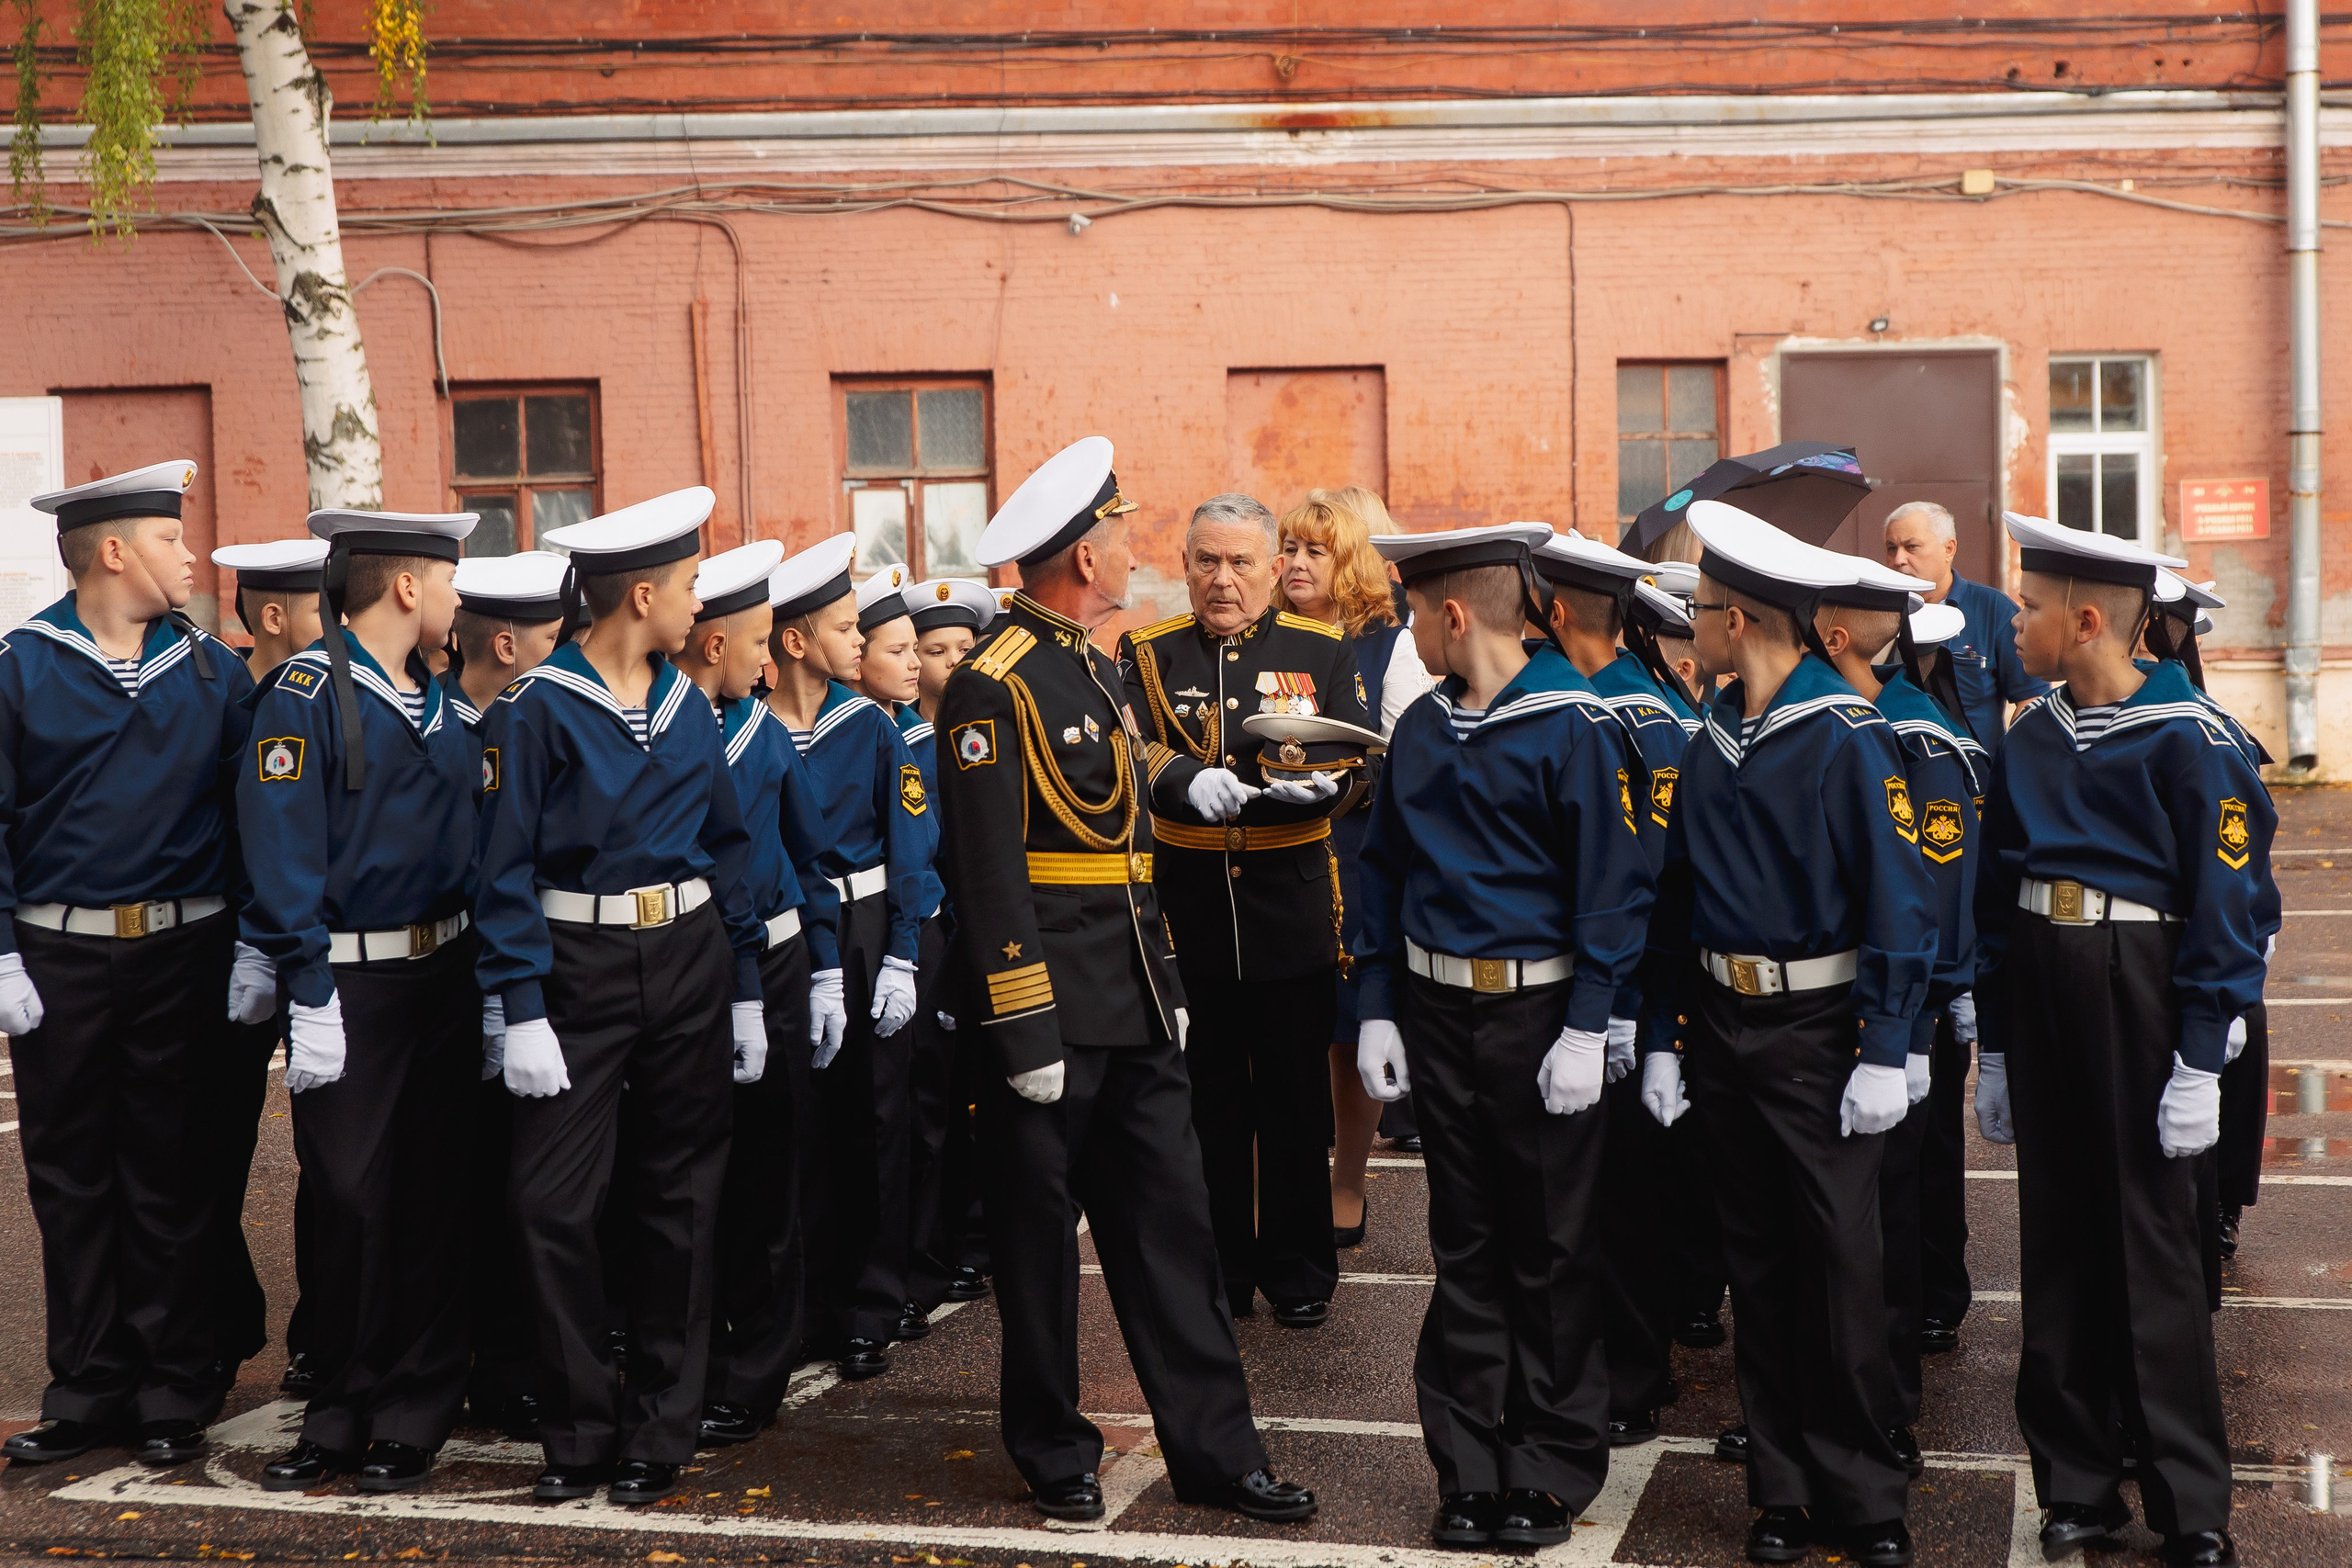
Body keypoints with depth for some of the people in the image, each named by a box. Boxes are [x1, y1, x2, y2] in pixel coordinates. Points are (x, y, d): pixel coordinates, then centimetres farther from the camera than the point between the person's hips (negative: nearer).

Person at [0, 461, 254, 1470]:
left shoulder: (214, 672, 5)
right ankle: (87, 1388, 18)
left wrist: (255, 950, -2)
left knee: (170, 1177, 6)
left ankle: (175, 1394, 14)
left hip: (183, 957, 1)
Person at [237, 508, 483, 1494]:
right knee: (349, 1200, -1)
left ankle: (412, 1421, 16)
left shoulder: (437, 699, 12)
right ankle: (340, 1419, 14)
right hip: (351, 984, -6)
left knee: (432, 1193, 7)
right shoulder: (310, 690, -9)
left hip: (445, 973, 6)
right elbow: (282, 854, -14)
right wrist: (309, 996, -18)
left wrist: (482, 974, 12)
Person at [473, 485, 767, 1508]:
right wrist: (520, 1012, -15)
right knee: (555, 1202, -8)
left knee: (678, 1200, 7)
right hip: (578, 968, -5)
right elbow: (506, 866, -9)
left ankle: (660, 1434, 16)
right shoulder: (538, 708, -7)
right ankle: (580, 1431, 7)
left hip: (689, 960, 5)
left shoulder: (688, 703, 9)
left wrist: (746, 990, 11)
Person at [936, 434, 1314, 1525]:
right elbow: (989, 873, -17)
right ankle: (1053, 1451, 20)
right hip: (1050, 1009, -8)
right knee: (1040, 1235, 5)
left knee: (1170, 1222, 8)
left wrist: (1169, 991, 18)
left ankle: (1214, 1450, 14)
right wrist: (1025, 1036, -19)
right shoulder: (995, 685, -13)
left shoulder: (1097, 671, 15)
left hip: (1134, 1013, 8)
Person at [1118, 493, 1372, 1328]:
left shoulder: (1322, 650, 5)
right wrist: (1185, 779, -30)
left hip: (1292, 911, 0)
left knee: (1296, 1100, 7)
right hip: (1188, 913, 0)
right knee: (1206, 1100, 9)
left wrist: (1317, 780, -26)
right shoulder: (1147, 654, 5)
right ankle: (1217, 1269, 21)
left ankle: (1299, 1271, 20)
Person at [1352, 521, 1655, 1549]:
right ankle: (1469, 1470, 19)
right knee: (1465, 1244, 11)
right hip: (1439, 1012, 5)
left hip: (1540, 1015, -5)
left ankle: (1550, 1473, 17)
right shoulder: (1421, 730, 8)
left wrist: (1587, 1030, -15)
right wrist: (1379, 1008, 7)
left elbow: (1613, 883, -12)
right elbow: (1385, 872, 13)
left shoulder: (1574, 724, -11)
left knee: (1554, 1251, 4)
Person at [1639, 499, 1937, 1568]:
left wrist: (1883, 1054, -17)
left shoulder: (1847, 737, -12)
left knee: (1842, 1260, -1)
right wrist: (1663, 1037, 8)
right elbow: (1677, 897, 11)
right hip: (1724, 1026, 6)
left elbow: (1898, 900, -13)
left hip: (1819, 1028, -6)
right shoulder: (1711, 744, 7)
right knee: (1757, 1262, 11)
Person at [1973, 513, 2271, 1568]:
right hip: (2037, 989, 6)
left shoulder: (2188, 740, -10)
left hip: (2138, 987, -6)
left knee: (2151, 1236, 0)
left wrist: (2200, 1060, -14)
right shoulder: (2030, 740, 8)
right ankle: (2076, 1482, 21)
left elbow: (2226, 901, -11)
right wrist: (1993, 1046, 12)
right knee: (2057, 1231, 10)